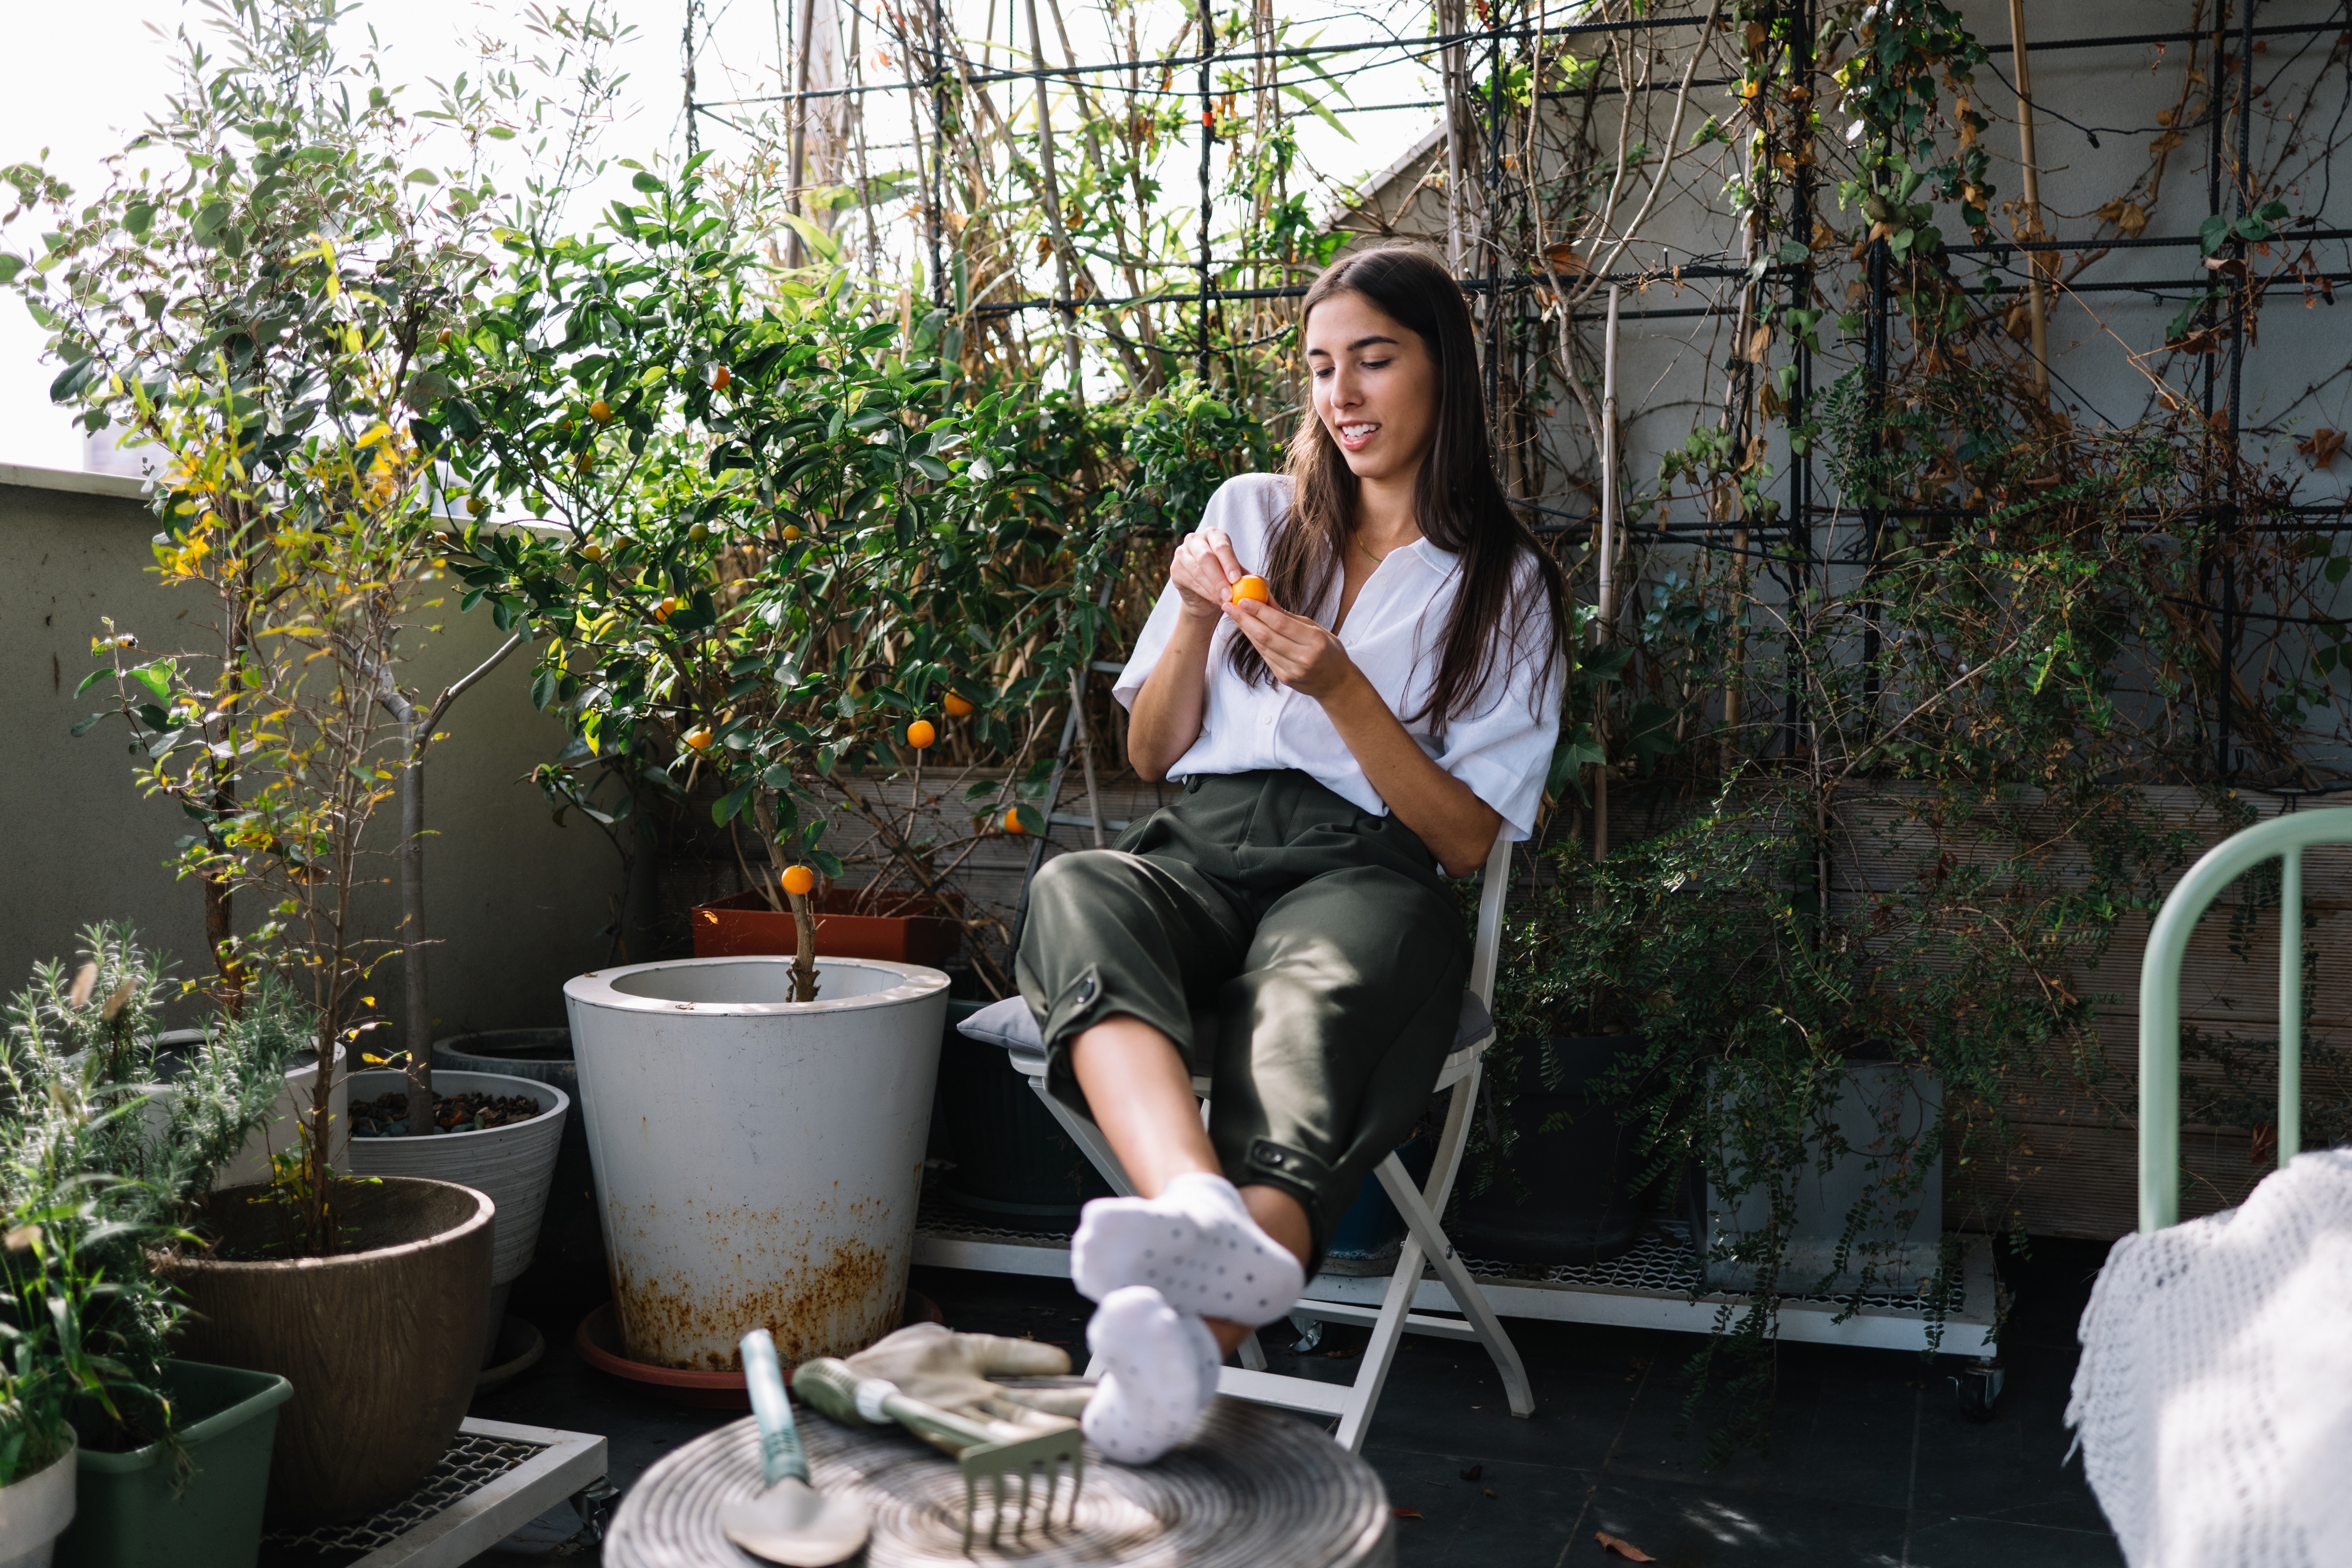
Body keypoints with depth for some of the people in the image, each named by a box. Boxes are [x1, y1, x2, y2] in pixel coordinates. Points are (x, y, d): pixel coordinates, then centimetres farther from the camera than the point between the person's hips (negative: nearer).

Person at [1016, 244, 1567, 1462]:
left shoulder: (1505, 584, 17)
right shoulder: (1252, 513, 25)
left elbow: (1467, 838, 7)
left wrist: (1339, 688, -7)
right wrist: (1196, 618, 3)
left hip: (1363, 873, -2)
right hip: (1199, 853, 3)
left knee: (1305, 1015, -40)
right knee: (1074, 890, -36)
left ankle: (1189, 1339, -67)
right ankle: (1202, 1214, -62)